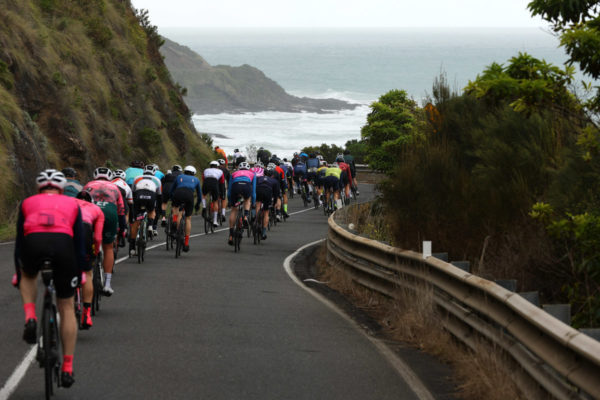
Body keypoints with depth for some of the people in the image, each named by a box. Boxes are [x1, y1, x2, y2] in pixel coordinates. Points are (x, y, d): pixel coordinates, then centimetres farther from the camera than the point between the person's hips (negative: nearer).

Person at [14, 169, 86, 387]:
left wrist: (18, 273, 43)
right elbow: (79, 243, 27)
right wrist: (80, 272, 35)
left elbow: (19, 241, 32)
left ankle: (30, 317, 10)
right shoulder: (71, 204, 30)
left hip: (34, 243, 0)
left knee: (28, 277, 38)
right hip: (63, 244, 0)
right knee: (66, 308, 16)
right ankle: (67, 368, 13)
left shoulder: (28, 203, 30)